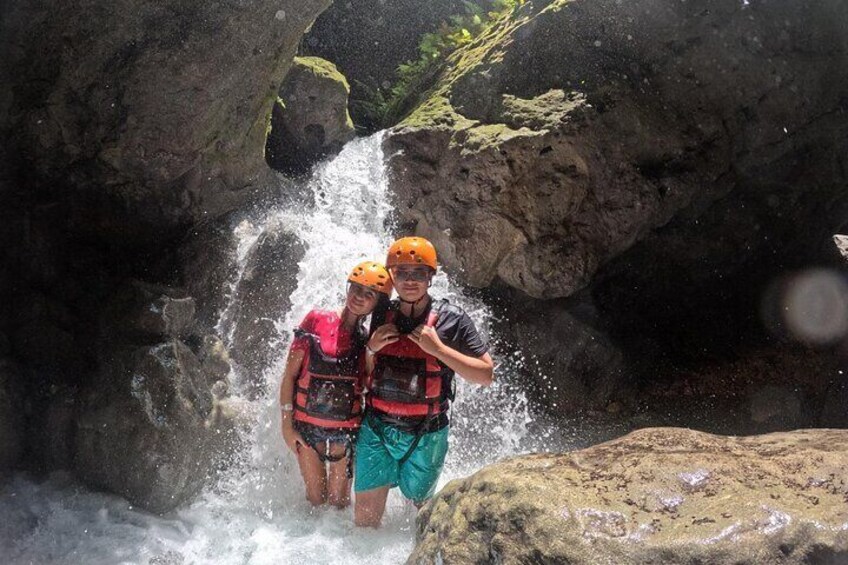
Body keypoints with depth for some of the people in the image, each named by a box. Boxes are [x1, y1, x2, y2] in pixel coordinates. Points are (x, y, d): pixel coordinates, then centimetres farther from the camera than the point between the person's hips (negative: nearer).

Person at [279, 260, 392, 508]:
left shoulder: (370, 341, -4)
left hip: (346, 429, 0)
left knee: (339, 499, 11)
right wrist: (286, 424, -5)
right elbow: (289, 375, -4)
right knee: (316, 497, 12)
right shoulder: (316, 322, -8)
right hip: (307, 425, 0)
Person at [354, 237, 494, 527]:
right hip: (376, 429, 3)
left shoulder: (452, 319, -9)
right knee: (364, 516, 7)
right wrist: (371, 348, -7)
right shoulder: (382, 316, 3)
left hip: (424, 435, -2)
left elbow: (486, 375, -12)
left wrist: (438, 348, -20)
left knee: (420, 504, 17)